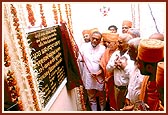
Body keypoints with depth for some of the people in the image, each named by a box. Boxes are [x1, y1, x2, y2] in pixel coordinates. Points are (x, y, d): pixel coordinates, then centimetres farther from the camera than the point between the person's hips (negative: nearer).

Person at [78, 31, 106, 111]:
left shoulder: (103, 48, -7)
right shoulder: (84, 47, -3)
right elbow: (80, 59, 3)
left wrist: (99, 72, -21)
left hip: (100, 77, -1)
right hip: (88, 77, 1)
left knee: (102, 97, 16)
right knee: (91, 98, 16)